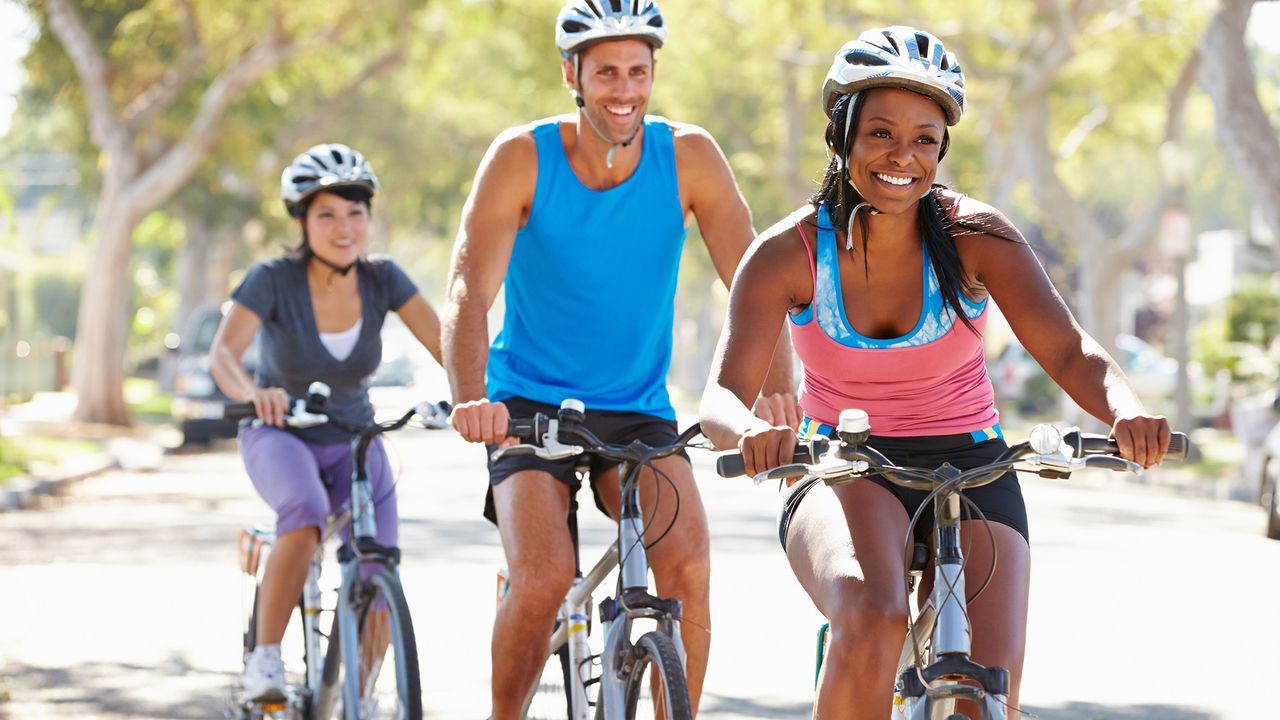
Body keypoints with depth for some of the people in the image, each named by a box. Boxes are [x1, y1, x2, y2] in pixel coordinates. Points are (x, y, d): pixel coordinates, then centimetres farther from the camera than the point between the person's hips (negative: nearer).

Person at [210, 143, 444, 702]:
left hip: (353, 440, 4)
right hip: (281, 436, -3)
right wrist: (254, 393, -55)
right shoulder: (274, 279, -20)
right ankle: (265, 657, -24)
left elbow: (445, 344, -19)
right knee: (306, 512, -37)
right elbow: (222, 353, -33)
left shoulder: (381, 279, -11)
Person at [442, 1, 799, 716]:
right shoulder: (522, 157, -12)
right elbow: (471, 287, -21)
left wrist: (777, 386, -31)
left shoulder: (689, 156, -7)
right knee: (543, 579, -24)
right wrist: (470, 398, -40)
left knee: (688, 565, -22)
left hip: (638, 410, 2)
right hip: (530, 402, -2)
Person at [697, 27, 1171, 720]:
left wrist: (1124, 410, -41)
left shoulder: (975, 238, -10)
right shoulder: (788, 253, -12)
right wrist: (753, 432, -44)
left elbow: (1069, 351, -18)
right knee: (872, 619, -35)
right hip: (844, 479, -1)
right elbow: (723, 394, -19)